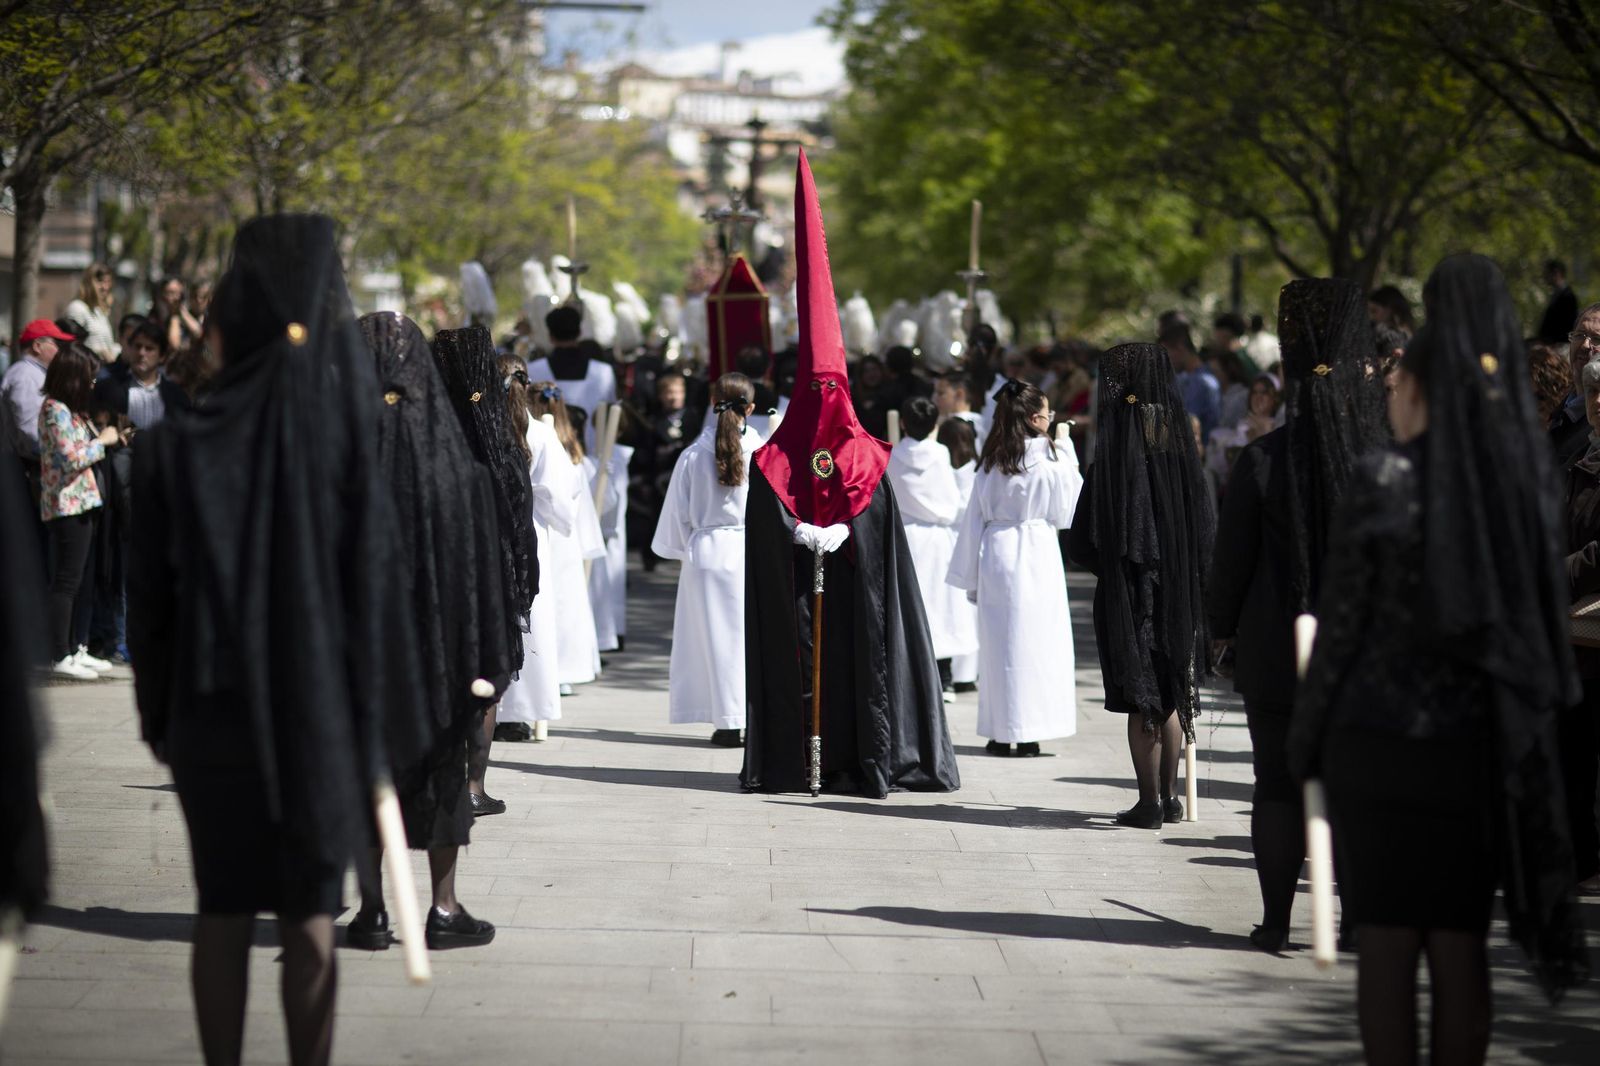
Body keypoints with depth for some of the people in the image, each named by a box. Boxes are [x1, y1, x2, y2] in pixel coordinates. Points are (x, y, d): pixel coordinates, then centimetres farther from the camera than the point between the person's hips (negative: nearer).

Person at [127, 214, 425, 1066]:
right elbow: (375, 588, -6)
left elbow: (150, 599, -2)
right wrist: (372, 727, 1)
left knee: (224, 909, 11)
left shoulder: (172, 450, -7)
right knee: (310, 916, 6)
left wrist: (158, 717, 8)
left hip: (213, 710, 0)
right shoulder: (339, 443, -7)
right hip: (319, 711, 0)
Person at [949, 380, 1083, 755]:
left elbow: (975, 516, 7)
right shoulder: (1052, 458, -7)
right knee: (1034, 640, 2)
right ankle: (1028, 732, 0)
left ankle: (1000, 734, 10)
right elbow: (1066, 512, 5)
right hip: (1036, 552, -4)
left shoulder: (991, 460, 5)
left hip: (994, 553, 4)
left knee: (997, 641, 8)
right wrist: (1070, 456, 15)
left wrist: (971, 575, 13)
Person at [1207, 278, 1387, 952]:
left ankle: (1277, 920, 9)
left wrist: (1223, 627, 10)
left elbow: (1232, 555, -3)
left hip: (1279, 649, -1)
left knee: (1280, 785, 7)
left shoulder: (1264, 460, -10)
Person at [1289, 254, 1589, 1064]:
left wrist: (1305, 745, 1)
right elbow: (1547, 616, 4)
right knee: (1462, 944, 10)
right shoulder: (1520, 478, 1)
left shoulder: (1380, 484, -11)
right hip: (1477, 746, 4)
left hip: (1379, 739, -4)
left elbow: (1339, 626, -8)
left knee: (1387, 942, 3)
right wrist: (1527, 719, 12)